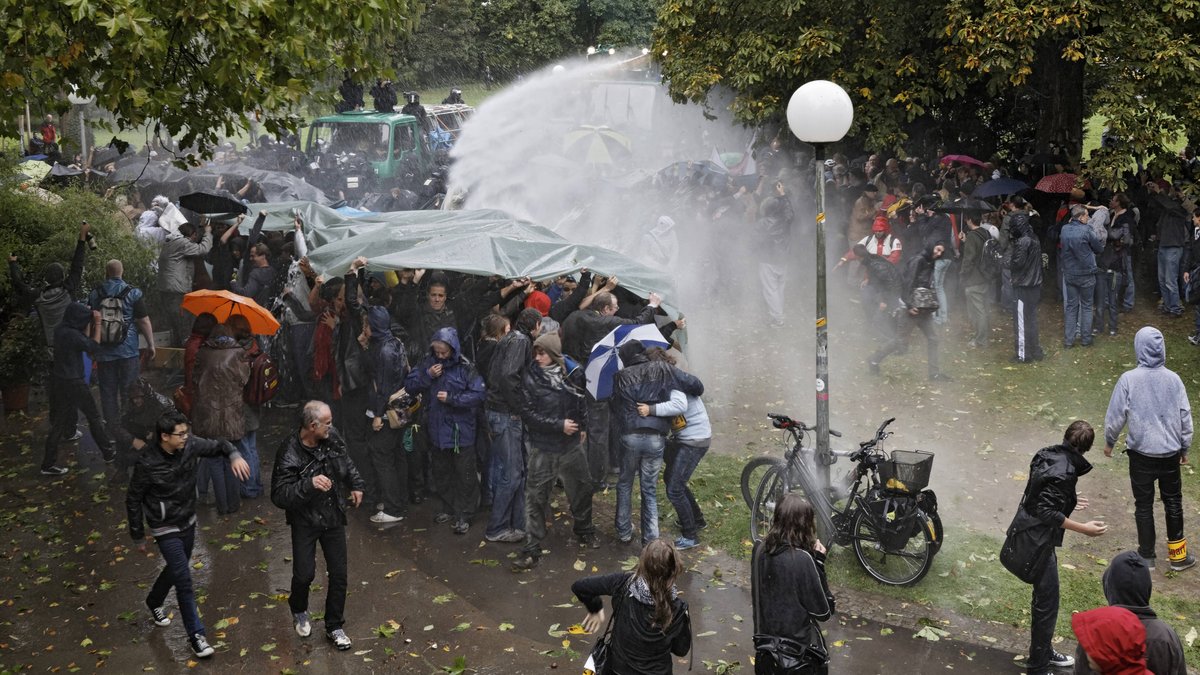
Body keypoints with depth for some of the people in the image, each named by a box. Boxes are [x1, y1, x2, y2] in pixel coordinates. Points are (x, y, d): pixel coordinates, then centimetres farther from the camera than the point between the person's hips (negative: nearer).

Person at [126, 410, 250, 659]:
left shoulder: (190, 445, -16)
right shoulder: (147, 464, -26)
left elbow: (218, 446, -2)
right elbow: (133, 500, -13)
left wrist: (234, 456, -26)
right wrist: (138, 535, -4)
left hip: (188, 523, 6)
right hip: (166, 529, -6)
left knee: (176, 569, 25)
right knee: (184, 580, -9)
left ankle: (154, 602, 54)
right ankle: (196, 635, 3)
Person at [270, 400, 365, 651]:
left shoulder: (331, 440, -8)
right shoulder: (289, 454, -26)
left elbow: (346, 462, 16)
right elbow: (279, 496, -29)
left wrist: (356, 484, 16)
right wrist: (309, 484, -40)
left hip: (333, 517, 5)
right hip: (305, 522, -5)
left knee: (338, 574, 6)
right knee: (304, 574, -2)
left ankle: (334, 626, 23)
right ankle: (299, 611, 33)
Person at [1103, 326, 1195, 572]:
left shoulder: (1129, 379, -14)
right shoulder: (1173, 379, -7)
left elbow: (1115, 415, -8)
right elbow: (1185, 417, 1)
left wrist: (1109, 442, 10)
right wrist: (1184, 448, 15)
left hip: (1141, 454, -2)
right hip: (1170, 453, 2)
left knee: (1144, 505, 11)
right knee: (1173, 503, 16)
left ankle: (1146, 556, 19)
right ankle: (1178, 555, 24)